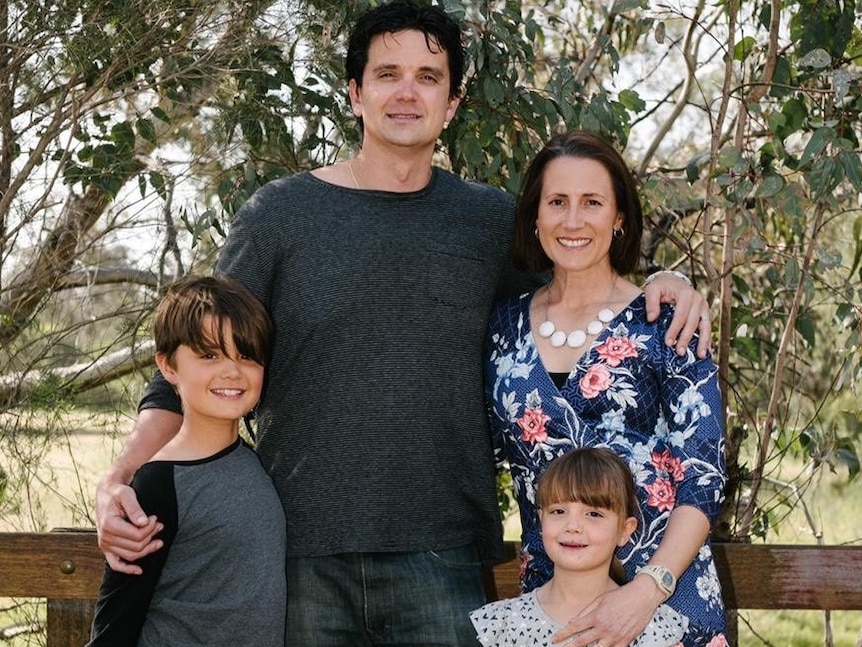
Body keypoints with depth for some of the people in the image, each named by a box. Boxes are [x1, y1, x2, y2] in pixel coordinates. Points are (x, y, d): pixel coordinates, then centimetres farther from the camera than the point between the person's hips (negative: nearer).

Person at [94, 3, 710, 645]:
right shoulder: (280, 213, 4)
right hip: (299, 557, -1)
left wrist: (661, 281, 2)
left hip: (439, 552, 1)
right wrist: (120, 478, -10)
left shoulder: (491, 219, 9)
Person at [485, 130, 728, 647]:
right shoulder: (507, 324, 4)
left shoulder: (663, 325, -6)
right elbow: (488, 450, 14)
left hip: (663, 597, -3)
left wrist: (647, 591, -20)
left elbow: (704, 480, -9)